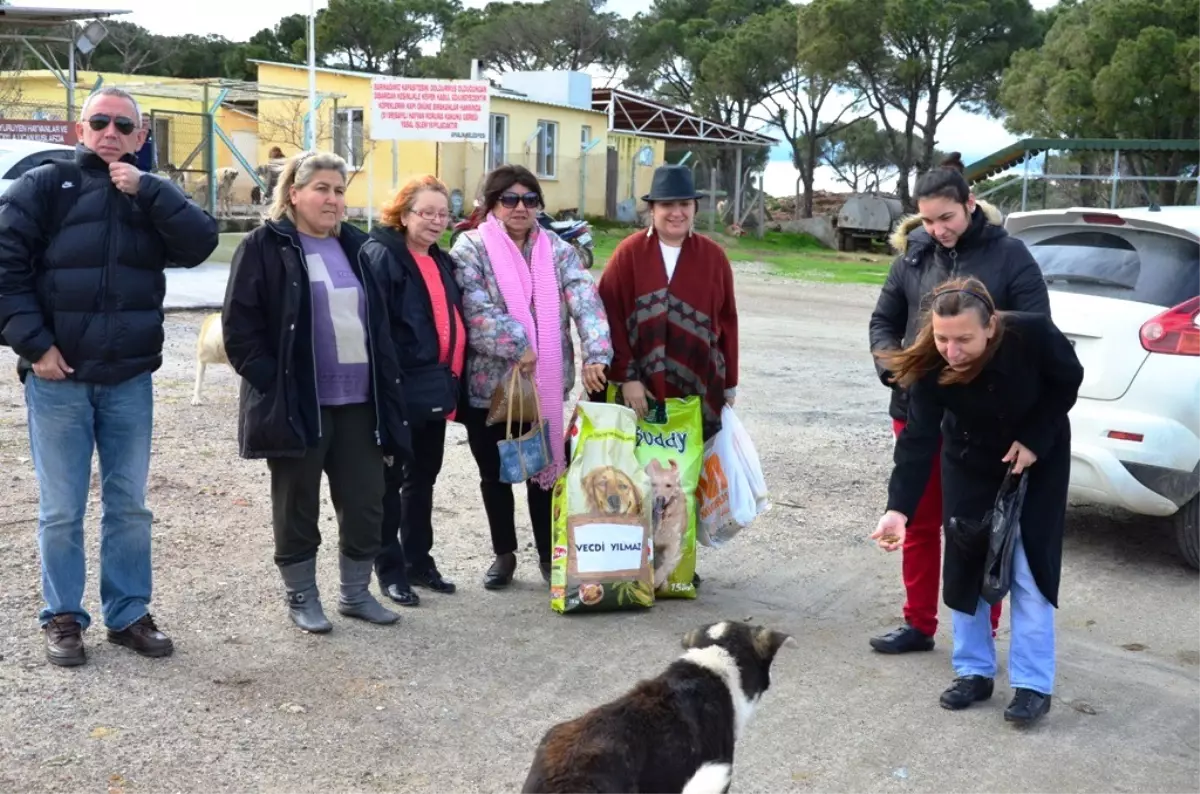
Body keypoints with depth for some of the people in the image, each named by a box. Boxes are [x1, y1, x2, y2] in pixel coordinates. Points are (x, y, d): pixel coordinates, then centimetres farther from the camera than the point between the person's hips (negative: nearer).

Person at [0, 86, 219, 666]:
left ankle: (129, 614, 21)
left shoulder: (150, 195, 10)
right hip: (58, 378, -3)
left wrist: (146, 189, -14)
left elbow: (200, 244, -7)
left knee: (129, 505, 10)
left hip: (130, 380, 3)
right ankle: (63, 617, 18)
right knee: (61, 509, 4)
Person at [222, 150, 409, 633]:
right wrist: (273, 387, -14)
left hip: (357, 402, 5)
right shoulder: (264, 246, -5)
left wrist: (387, 386, 9)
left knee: (365, 502, 9)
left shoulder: (355, 246, 13)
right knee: (298, 507, 7)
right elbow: (240, 329, -9)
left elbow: (378, 322, 17)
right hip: (296, 404, -5)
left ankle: (356, 592, 25)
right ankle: (301, 597, 22)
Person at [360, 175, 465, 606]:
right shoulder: (381, 256, -11)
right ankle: (390, 569, 13)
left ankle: (419, 560, 27)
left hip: (435, 389, 8)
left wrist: (452, 381, 15)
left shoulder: (443, 262, 14)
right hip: (400, 389, -8)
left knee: (423, 478, 16)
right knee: (391, 480, 4)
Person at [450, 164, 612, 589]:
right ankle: (504, 554, 29)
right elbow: (476, 309, -15)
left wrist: (596, 353, -23)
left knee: (547, 468, 6)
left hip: (546, 385, 1)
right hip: (489, 383, -1)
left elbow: (586, 301, -8)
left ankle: (549, 554, 22)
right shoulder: (470, 247, -4)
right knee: (495, 474, 12)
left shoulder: (557, 250, 4)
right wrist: (518, 347, -21)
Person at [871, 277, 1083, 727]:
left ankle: (1033, 684, 6)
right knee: (965, 563, 2)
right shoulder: (930, 366, -30)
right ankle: (974, 672, 17)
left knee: (1030, 569, -3)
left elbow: (1069, 381, -13)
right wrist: (899, 508, -45)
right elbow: (918, 440, -33)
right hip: (971, 463, 2)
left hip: (1039, 456, -2)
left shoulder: (1033, 335, -33)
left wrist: (1034, 440, -20)